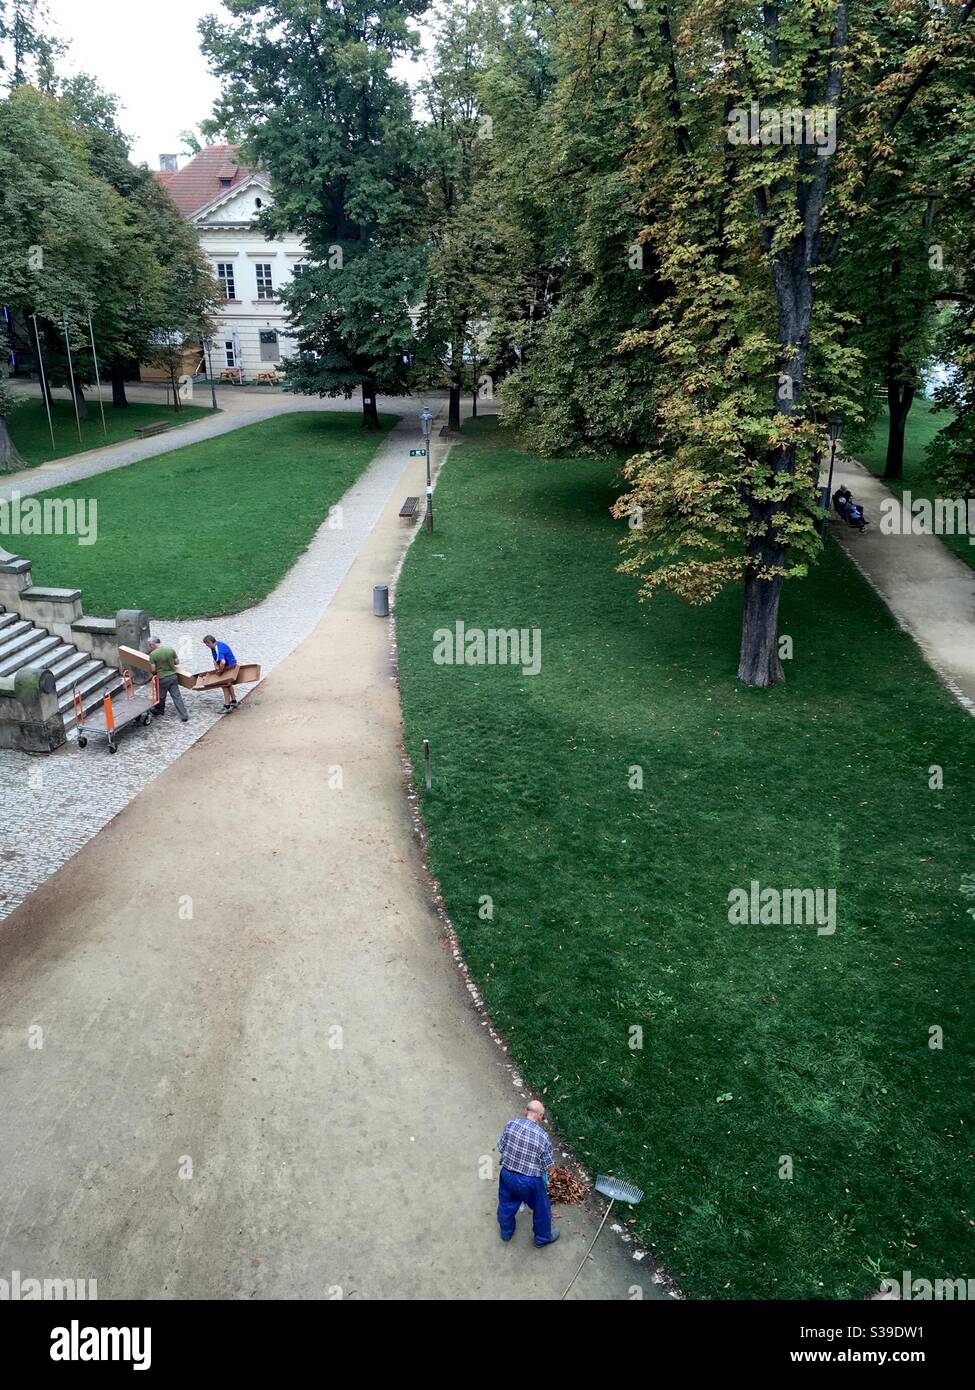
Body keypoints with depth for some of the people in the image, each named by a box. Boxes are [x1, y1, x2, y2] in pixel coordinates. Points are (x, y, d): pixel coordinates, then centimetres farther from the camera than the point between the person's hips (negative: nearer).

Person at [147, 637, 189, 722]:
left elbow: (153, 670, -11)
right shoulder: (170, 649, -5)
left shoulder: (153, 654, -15)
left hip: (162, 679, -3)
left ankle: (159, 710, 43)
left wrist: (154, 674, 11)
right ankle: (184, 716, 4)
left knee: (160, 696, 20)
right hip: (173, 676, 3)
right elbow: (177, 662, 4)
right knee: (177, 696, 6)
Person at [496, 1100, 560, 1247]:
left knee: (506, 1204, 29)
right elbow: (548, 1165, -12)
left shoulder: (511, 1124, -13)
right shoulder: (543, 1136, -22)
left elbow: (500, 1148, -1)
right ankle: (543, 1237, 44)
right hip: (529, 1181, -4)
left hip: (507, 1174, 4)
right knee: (541, 1208, 24)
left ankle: (506, 1232, 51)